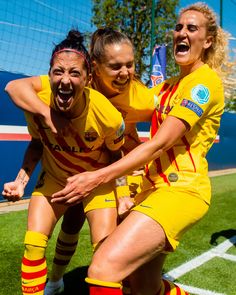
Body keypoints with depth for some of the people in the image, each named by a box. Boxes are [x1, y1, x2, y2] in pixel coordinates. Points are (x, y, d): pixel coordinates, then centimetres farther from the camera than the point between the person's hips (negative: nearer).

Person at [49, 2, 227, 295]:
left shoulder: (205, 81, -10)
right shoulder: (169, 85, 19)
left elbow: (160, 143, -20)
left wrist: (99, 177, -25)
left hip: (181, 189, -8)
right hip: (154, 186, 9)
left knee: (103, 270, -23)